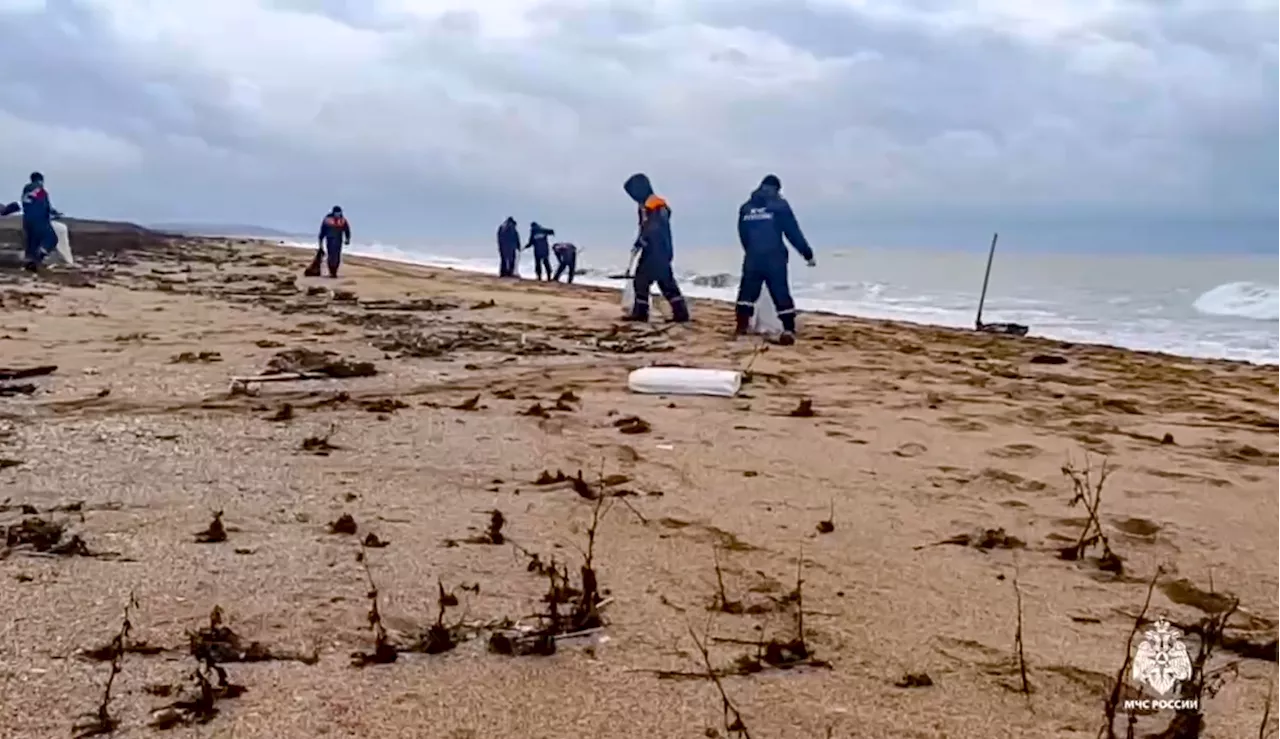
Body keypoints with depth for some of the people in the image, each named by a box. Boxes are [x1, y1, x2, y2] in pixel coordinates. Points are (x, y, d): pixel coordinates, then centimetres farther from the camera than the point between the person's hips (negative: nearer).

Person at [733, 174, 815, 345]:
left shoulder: (745, 208, 11)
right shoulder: (780, 205, -2)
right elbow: (793, 233, -3)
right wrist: (807, 253, 4)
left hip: (752, 258, 3)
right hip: (775, 258, -3)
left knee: (747, 292, 13)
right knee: (781, 294, -1)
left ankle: (742, 325, 8)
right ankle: (789, 330, -6)